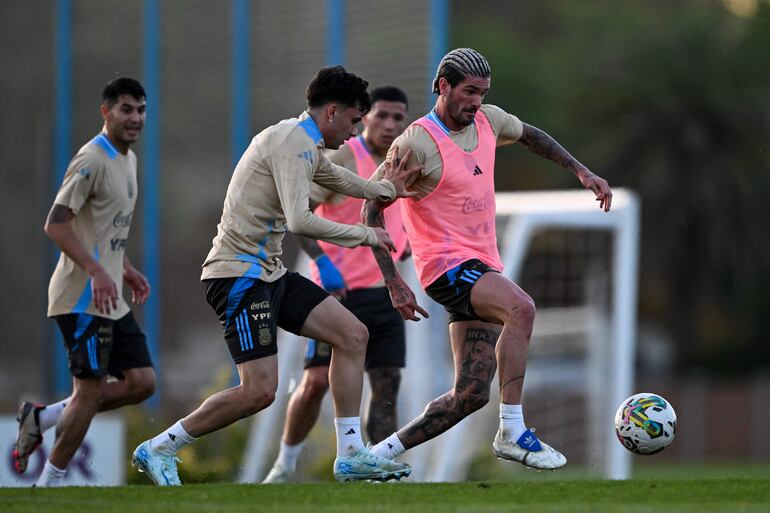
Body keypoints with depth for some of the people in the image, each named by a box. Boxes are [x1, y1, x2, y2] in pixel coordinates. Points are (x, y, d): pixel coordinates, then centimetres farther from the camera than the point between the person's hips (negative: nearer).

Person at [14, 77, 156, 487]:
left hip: (110, 298, 9)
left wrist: (126, 269, 18)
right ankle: (49, 484, 5)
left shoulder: (128, 160, 15)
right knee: (90, 390, -7)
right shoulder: (92, 160, -15)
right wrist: (97, 272, -27)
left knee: (141, 382, 4)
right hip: (83, 297, -9)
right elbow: (56, 224, -21)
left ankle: (41, 418, 15)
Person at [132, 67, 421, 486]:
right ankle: (157, 450, -2)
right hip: (239, 274, -11)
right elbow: (299, 221, -27)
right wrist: (365, 235, -17)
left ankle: (350, 456, 6)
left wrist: (385, 188, 52)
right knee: (260, 391, -15)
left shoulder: (306, 146, 17)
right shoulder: (292, 142, -15)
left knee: (352, 335, 5)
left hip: (269, 274, 11)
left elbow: (335, 177, 41)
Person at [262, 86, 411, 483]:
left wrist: (406, 243, 10)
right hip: (340, 289, -6)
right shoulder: (344, 159, -9)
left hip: (384, 291, 6)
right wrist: (323, 263, -23)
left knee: (387, 384, -1)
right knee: (318, 380, -8)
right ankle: (285, 465, 9)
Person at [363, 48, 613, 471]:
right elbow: (373, 208, -10)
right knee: (521, 308, -33)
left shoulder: (487, 121, 7)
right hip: (446, 263, -8)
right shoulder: (417, 142, -13)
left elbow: (530, 136, 30)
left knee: (470, 395, 0)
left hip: (483, 267, 8)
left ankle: (382, 451, 8)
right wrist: (393, 282, -15)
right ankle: (512, 433, -30)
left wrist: (582, 172, 20)